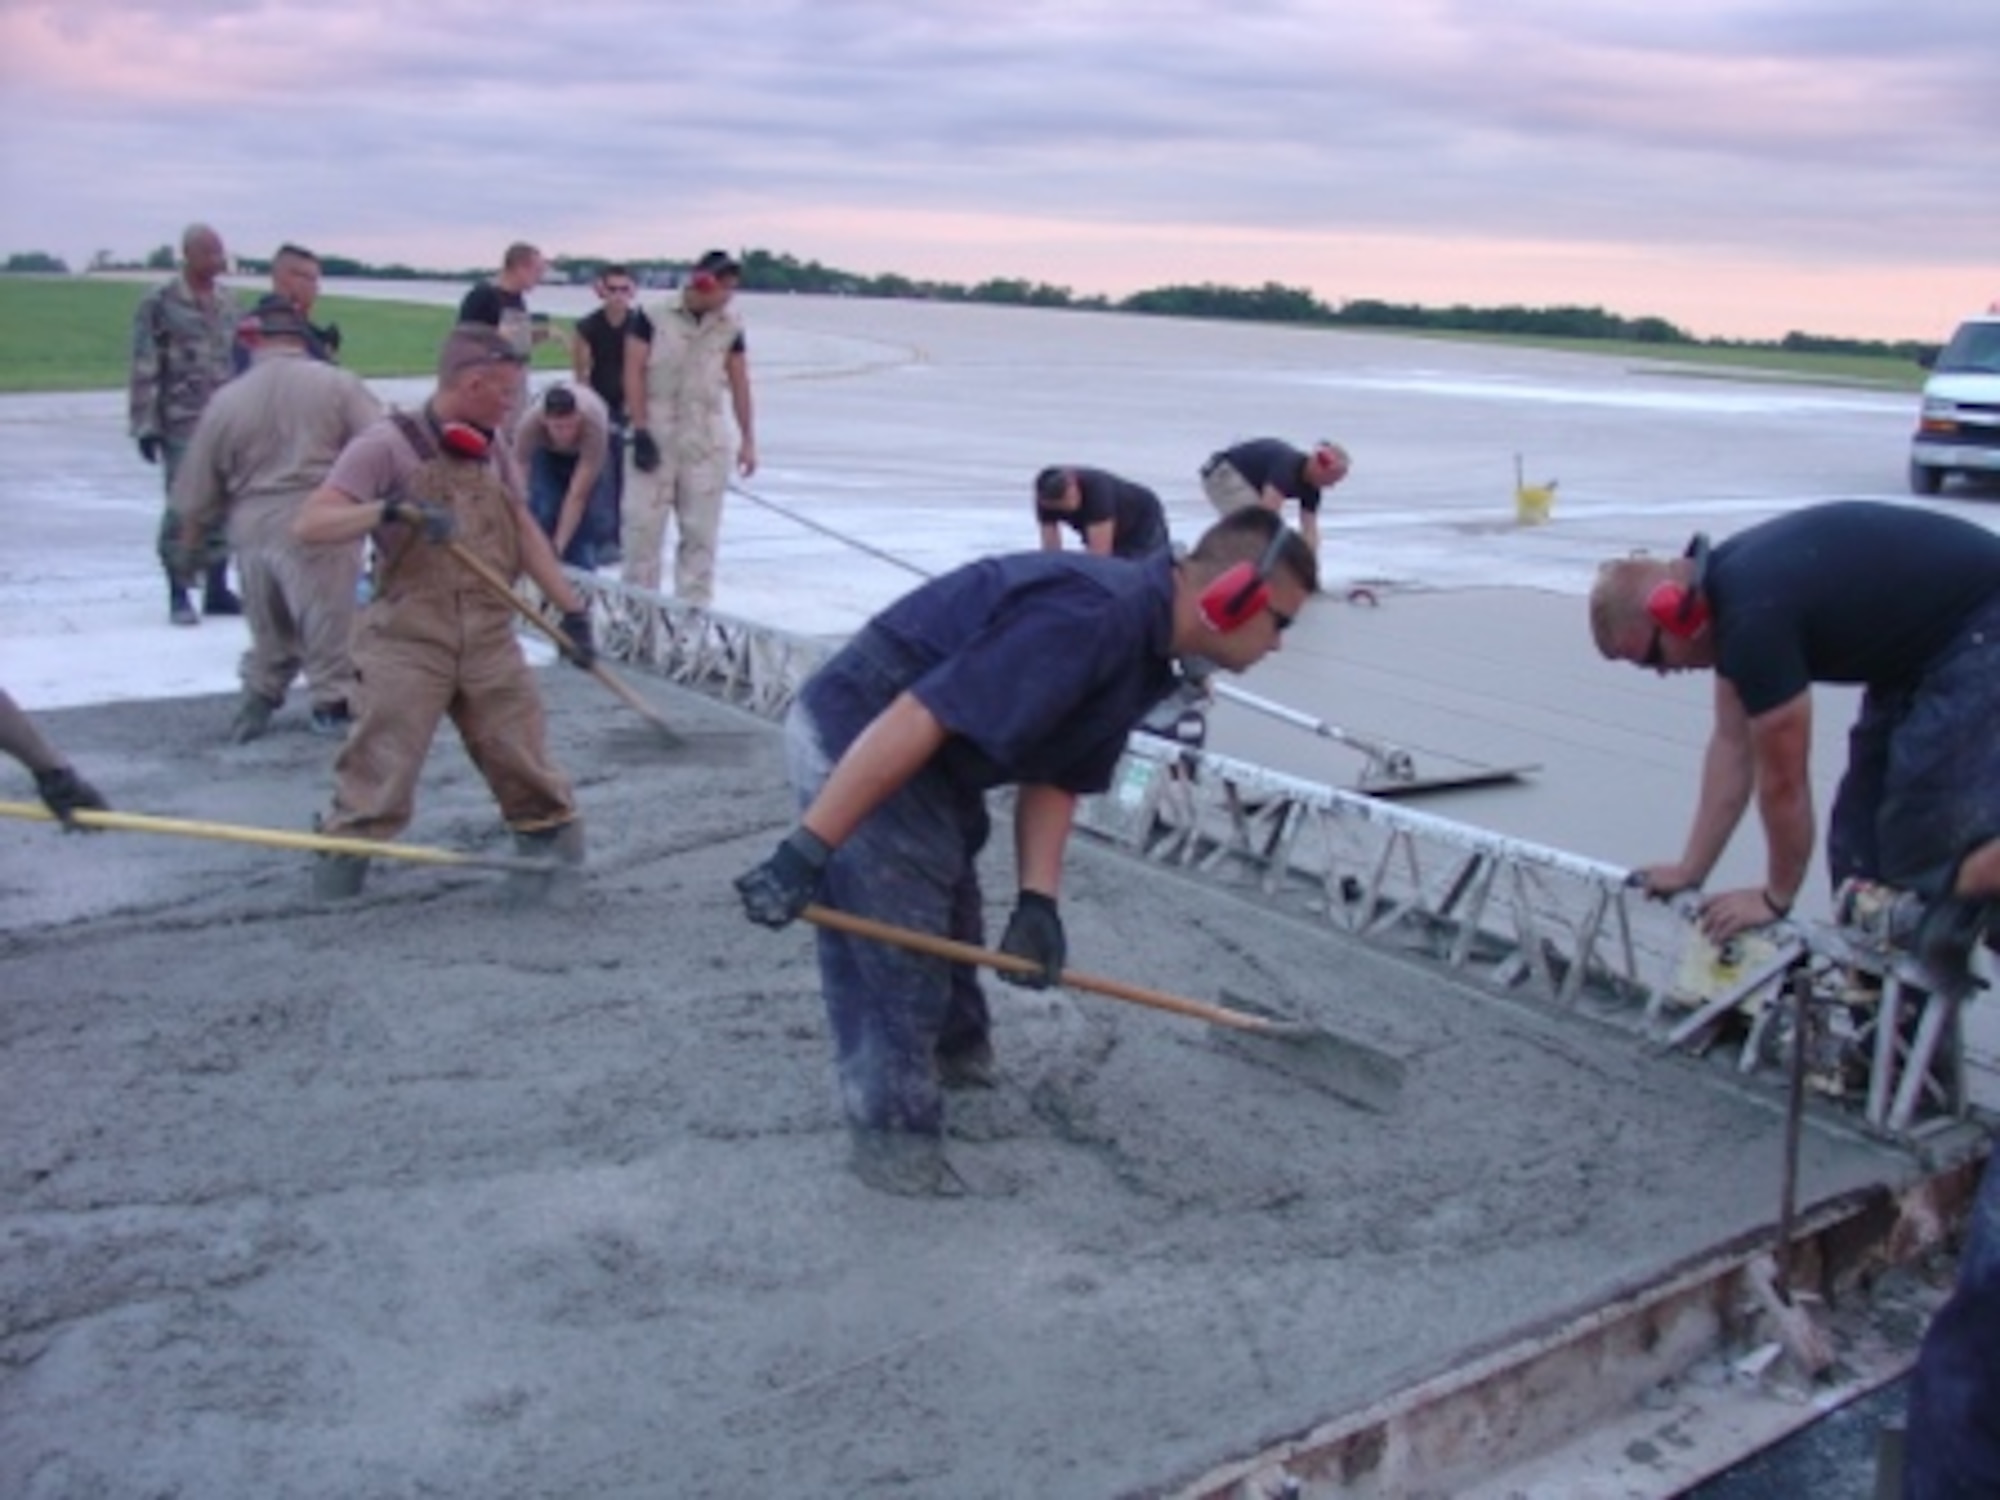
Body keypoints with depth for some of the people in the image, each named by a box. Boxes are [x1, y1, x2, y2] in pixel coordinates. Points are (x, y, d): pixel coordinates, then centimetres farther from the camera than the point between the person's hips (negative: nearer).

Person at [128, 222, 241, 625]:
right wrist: (146, 425, -11)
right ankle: (178, 596, 3)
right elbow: (144, 371, -6)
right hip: (181, 424, -5)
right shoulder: (158, 305, -4)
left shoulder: (226, 305, 14)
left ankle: (217, 590, 15)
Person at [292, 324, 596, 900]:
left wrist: (572, 610, 16)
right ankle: (338, 874, 12)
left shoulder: (493, 453, 11)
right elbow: (309, 524, -14)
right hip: (407, 643, -5)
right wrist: (389, 511, -30)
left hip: (490, 642, 5)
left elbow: (525, 534, 20)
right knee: (377, 780, -3)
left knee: (530, 771, 11)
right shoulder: (387, 444, -9)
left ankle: (558, 851, 27)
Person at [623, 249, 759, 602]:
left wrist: (748, 439, 7)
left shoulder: (730, 326, 3)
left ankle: (693, 608, 15)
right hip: (657, 430, -2)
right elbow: (634, 371, -6)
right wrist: (640, 429, -11)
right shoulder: (657, 315, -6)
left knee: (701, 527, 6)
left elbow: (739, 383, 8)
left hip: (707, 435, 3)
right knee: (642, 520, 1)